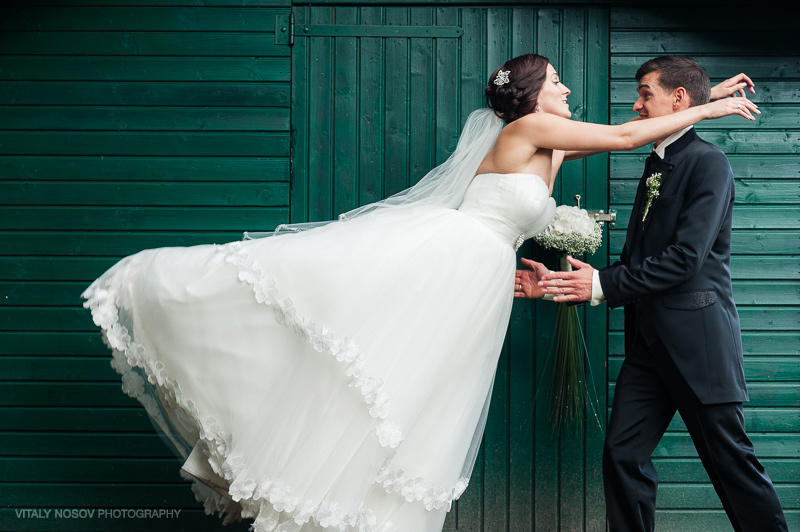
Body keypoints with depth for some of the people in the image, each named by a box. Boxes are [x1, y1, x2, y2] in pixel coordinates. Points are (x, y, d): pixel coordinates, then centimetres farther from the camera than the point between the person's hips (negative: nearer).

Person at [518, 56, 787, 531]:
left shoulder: (708, 163, -9)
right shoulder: (656, 164, 18)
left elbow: (686, 257, -19)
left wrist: (603, 285, -17)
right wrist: (559, 284, 9)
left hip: (697, 339, -8)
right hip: (650, 340, 8)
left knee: (730, 458, 1)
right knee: (623, 455, 4)